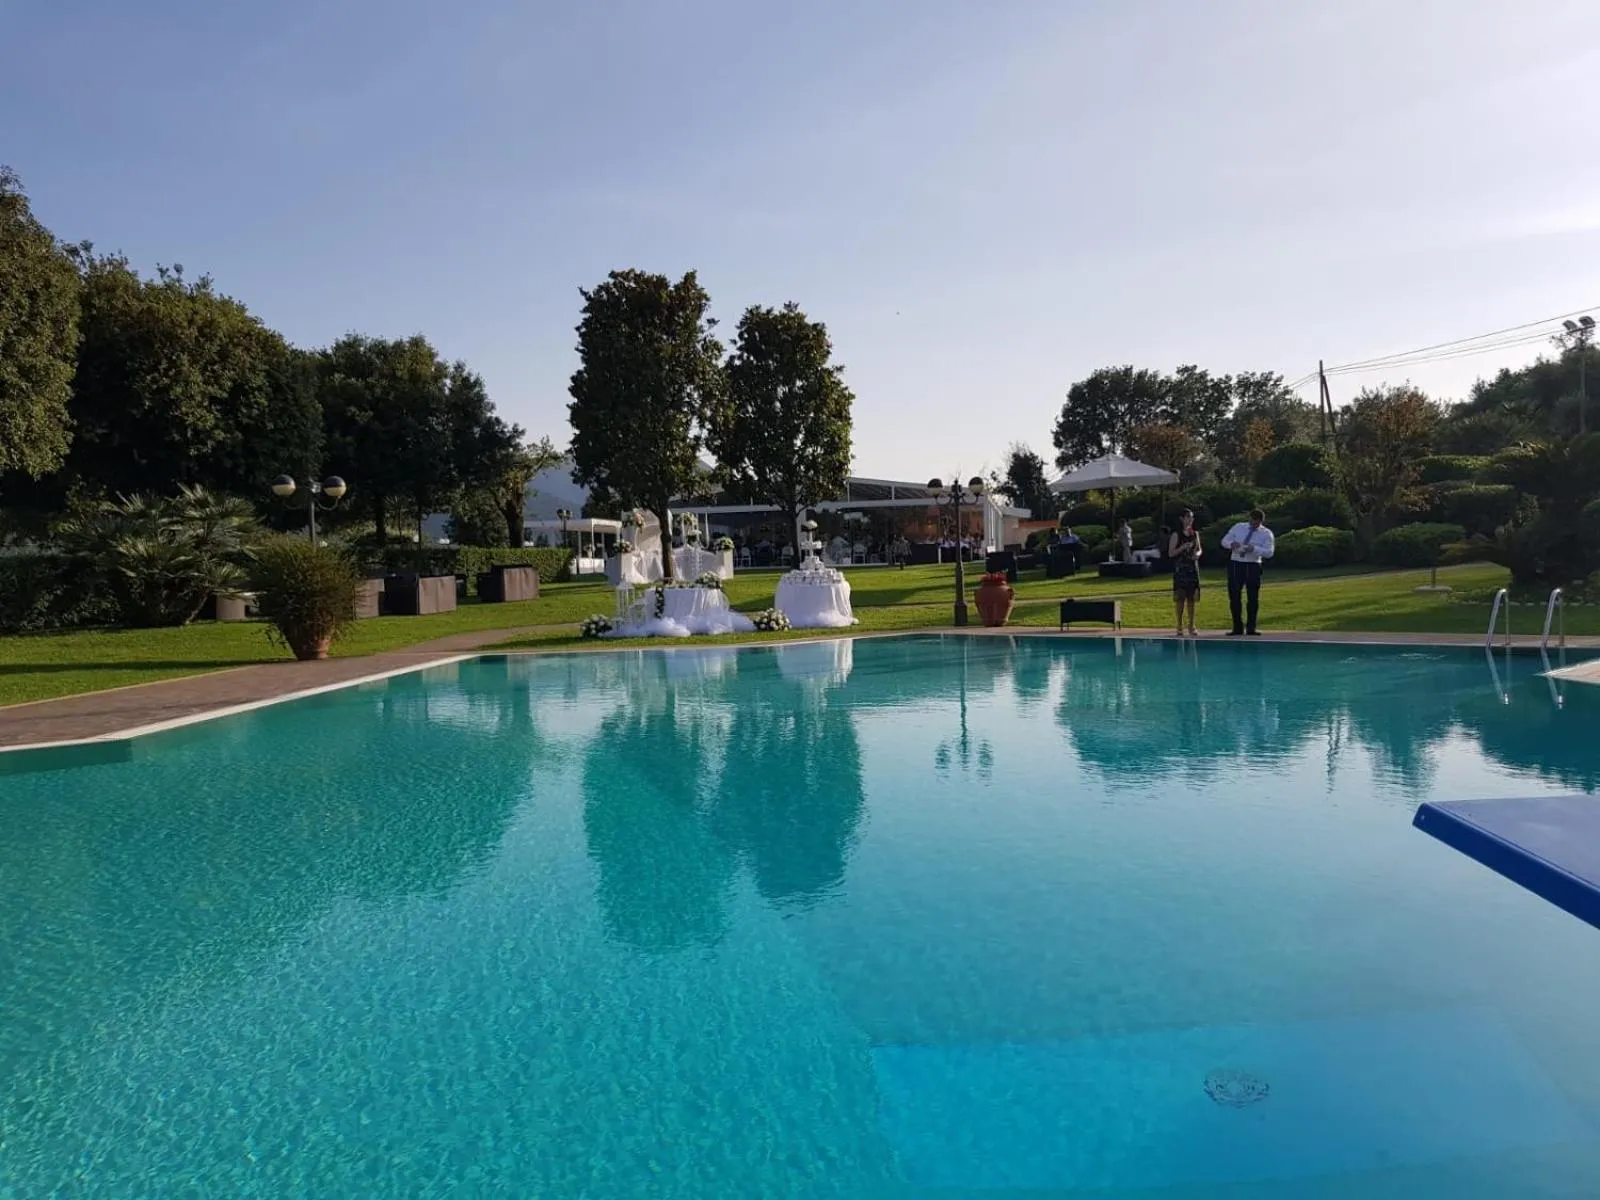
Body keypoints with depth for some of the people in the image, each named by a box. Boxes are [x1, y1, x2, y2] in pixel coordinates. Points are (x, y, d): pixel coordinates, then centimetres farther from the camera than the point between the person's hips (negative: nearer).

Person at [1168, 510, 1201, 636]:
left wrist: (1197, 554, -5)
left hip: (1193, 569, 4)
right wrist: (1183, 547, -22)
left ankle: (1191, 627, 13)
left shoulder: (1195, 534, 10)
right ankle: (1179, 627, 4)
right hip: (1180, 570, -4)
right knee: (1180, 599, -3)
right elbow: (1170, 553, -8)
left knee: (1192, 598, 6)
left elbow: (1199, 549, 17)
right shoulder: (1176, 535, -5)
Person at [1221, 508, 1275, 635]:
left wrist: (1254, 548, -26)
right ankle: (1237, 627, 11)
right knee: (1234, 596, 2)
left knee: (1253, 597, 1)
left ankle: (1251, 628, 11)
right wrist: (1231, 544, -15)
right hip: (1235, 564, 2)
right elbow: (1224, 541, 8)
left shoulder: (1266, 533, 0)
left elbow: (1269, 553, -10)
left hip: (1253, 566, -1)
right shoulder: (1238, 527, 7)